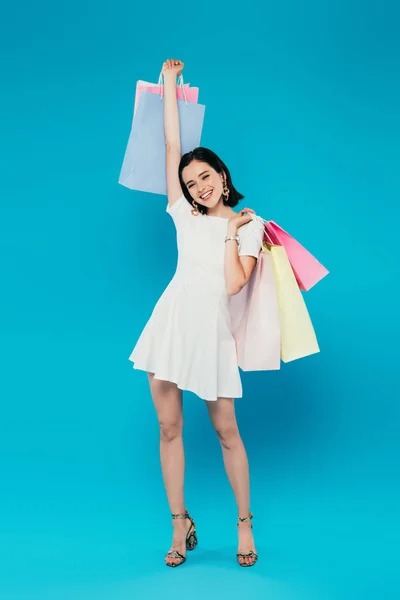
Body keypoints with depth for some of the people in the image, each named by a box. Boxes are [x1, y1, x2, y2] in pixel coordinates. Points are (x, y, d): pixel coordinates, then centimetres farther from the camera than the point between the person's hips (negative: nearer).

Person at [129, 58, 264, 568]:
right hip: (171, 321, 3)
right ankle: (180, 526, 16)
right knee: (168, 427, 3)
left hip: (212, 330, -3)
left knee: (225, 430, 1)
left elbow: (233, 284, -8)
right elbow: (171, 146, 10)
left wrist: (232, 232, -4)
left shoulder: (248, 225, 5)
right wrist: (170, 83, 14)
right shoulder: (185, 215, 11)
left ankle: (244, 524, 18)